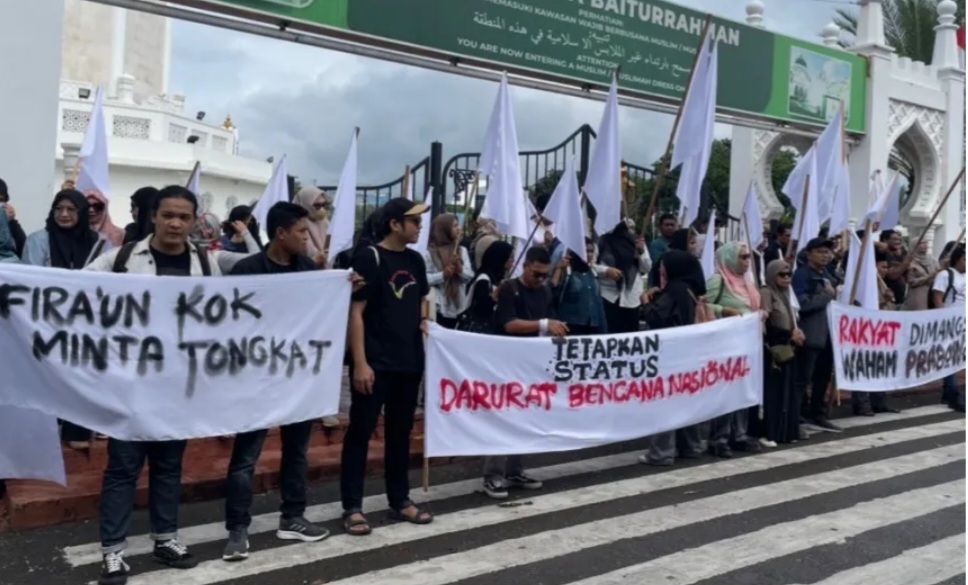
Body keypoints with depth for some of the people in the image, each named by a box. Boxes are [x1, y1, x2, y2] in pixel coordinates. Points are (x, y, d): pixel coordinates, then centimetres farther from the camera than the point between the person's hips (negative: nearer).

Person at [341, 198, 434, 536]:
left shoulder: (415, 260, 11)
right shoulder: (369, 258, -10)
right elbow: (355, 311, -13)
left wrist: (424, 320, 5)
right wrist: (359, 362, -19)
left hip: (410, 362, 7)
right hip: (375, 364, -7)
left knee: (400, 432, 14)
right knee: (361, 432, 0)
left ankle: (400, 501, 25)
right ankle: (352, 508, 7)